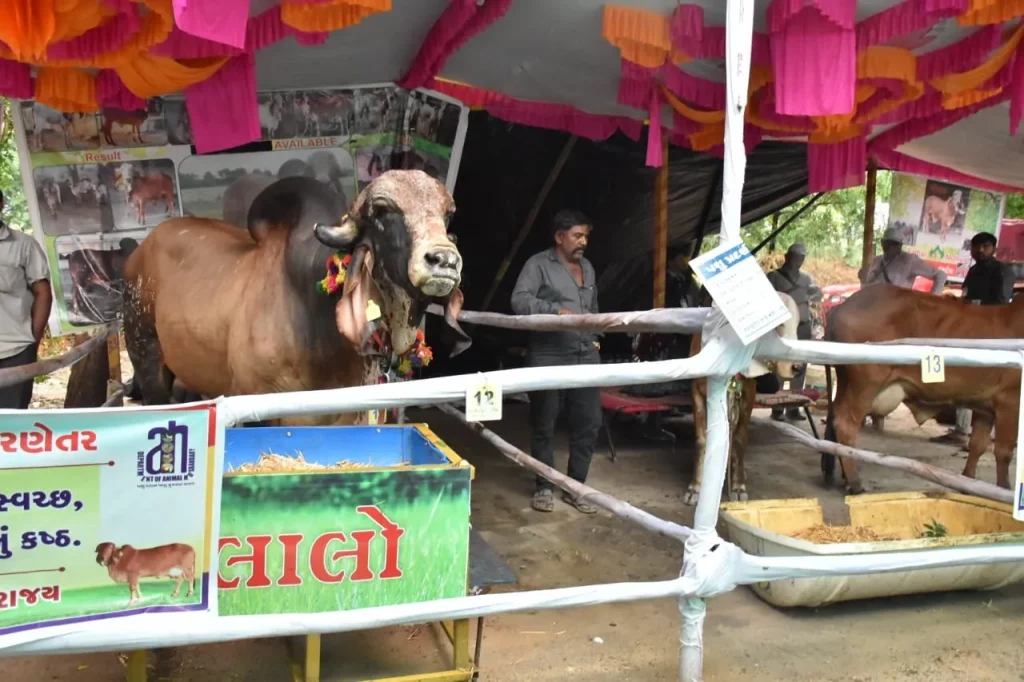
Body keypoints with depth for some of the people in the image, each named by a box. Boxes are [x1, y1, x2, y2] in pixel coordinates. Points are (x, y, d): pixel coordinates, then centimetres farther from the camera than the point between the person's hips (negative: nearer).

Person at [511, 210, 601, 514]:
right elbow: (519, 300, -17)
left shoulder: (588, 268, 17)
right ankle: (544, 487, 18)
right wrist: (557, 311, -26)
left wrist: (594, 337, 15)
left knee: (589, 422, 5)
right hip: (549, 357, -6)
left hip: (586, 356, 6)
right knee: (544, 425, 4)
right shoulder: (539, 264, -4)